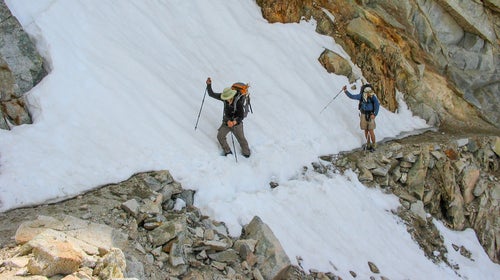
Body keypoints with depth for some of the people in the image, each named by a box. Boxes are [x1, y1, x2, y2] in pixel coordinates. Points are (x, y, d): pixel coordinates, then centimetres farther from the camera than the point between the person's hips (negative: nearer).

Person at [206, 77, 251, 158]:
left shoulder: (238, 102, -30)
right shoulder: (225, 97, -16)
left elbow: (241, 116, -27)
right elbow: (211, 94, -10)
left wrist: (235, 122, -44)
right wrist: (209, 85, -24)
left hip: (236, 124, -5)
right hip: (226, 122, 5)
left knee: (241, 139, 11)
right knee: (220, 136, 1)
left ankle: (246, 152, 37)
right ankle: (227, 151, 21)